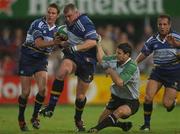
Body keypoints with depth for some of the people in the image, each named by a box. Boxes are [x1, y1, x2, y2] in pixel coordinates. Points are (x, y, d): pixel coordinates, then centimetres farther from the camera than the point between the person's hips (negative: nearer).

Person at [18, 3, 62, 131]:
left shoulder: (57, 30, 6)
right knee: (26, 92, -4)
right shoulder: (38, 24, -15)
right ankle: (21, 118, 17)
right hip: (27, 59, -4)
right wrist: (53, 42, -37)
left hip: (42, 60, 5)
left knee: (42, 89, -16)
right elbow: (38, 43, -25)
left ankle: (35, 116, 2)